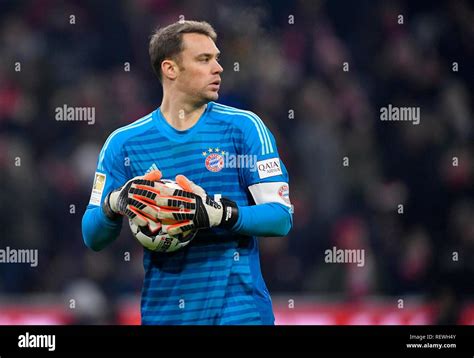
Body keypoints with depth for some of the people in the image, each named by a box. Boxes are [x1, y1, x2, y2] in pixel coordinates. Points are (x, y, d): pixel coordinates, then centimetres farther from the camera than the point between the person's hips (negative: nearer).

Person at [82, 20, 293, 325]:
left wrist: (222, 213, -23)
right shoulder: (124, 143, 5)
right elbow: (93, 237, 6)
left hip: (239, 307, -2)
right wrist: (114, 205, -16)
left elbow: (281, 217, -6)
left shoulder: (244, 127, 0)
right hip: (163, 310, 2)